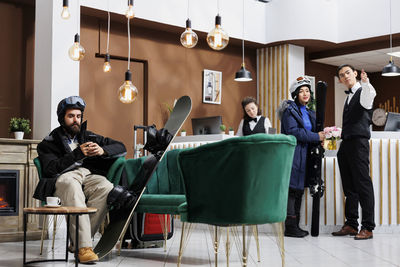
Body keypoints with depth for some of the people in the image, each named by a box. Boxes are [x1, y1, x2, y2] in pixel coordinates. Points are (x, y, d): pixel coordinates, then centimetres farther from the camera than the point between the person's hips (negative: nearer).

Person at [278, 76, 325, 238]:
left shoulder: (309, 113, 20)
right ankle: (290, 227, -6)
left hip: (304, 156, 9)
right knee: (292, 189, -9)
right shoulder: (290, 110, -6)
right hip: (292, 154, -8)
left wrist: (321, 135, 1)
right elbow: (293, 132, -17)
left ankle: (295, 226, 16)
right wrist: (316, 137, -16)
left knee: (299, 190, 10)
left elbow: (311, 131, 24)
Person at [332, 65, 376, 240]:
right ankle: (351, 225, 15)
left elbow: (370, 95, -30)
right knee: (349, 187, 10)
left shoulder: (363, 92, -3)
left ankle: (367, 227, -7)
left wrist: (365, 82, -49)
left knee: (363, 185, -9)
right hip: (346, 144, 9)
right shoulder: (349, 97, 23)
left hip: (358, 143, -9)